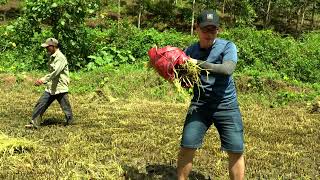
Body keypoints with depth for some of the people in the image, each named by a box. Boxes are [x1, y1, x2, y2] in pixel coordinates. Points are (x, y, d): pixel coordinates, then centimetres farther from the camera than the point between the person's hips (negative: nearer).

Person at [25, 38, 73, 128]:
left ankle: (70, 122, 23)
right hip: (50, 87, 8)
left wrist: (44, 79, -39)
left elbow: (56, 72, -30)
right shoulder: (52, 57, 13)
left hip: (60, 88, -8)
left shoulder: (61, 58, -16)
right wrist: (45, 81, 21)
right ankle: (33, 123, 4)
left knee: (66, 108, 4)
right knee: (40, 104, 1)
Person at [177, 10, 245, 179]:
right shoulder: (190, 50, 2)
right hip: (200, 105, 2)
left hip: (226, 106, -2)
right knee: (186, 147, 0)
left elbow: (227, 69, -28)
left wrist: (198, 63, -31)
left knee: (236, 151, 0)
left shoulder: (227, 46, -9)